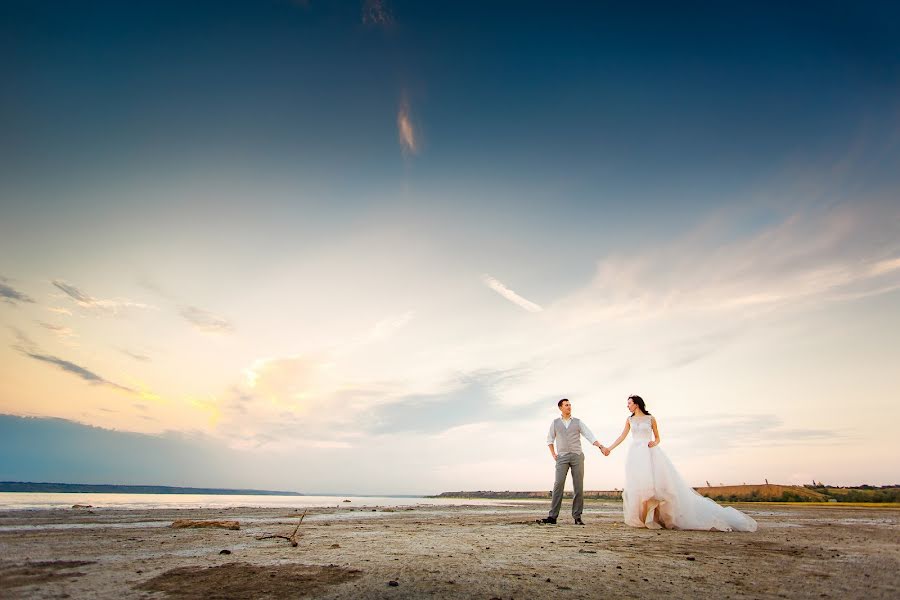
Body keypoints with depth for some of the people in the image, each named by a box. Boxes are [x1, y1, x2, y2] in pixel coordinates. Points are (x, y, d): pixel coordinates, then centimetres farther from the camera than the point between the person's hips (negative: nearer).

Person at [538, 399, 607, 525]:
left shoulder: (578, 422, 9)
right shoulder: (555, 423, 11)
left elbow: (590, 436, 0)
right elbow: (550, 439, 20)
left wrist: (601, 447, -13)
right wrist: (553, 454, 9)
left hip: (577, 456, 1)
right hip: (562, 458, 0)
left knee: (578, 487, -3)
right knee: (558, 485, -11)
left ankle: (577, 517, 3)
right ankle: (552, 516, -12)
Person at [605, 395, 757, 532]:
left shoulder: (651, 418, 9)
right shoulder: (629, 420, 14)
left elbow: (657, 438, 14)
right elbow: (622, 436, 15)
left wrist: (655, 443, -7)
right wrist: (609, 448, 9)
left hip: (651, 453, -1)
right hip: (636, 454, 1)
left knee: (659, 482, -11)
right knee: (638, 484, -12)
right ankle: (641, 518, -6)